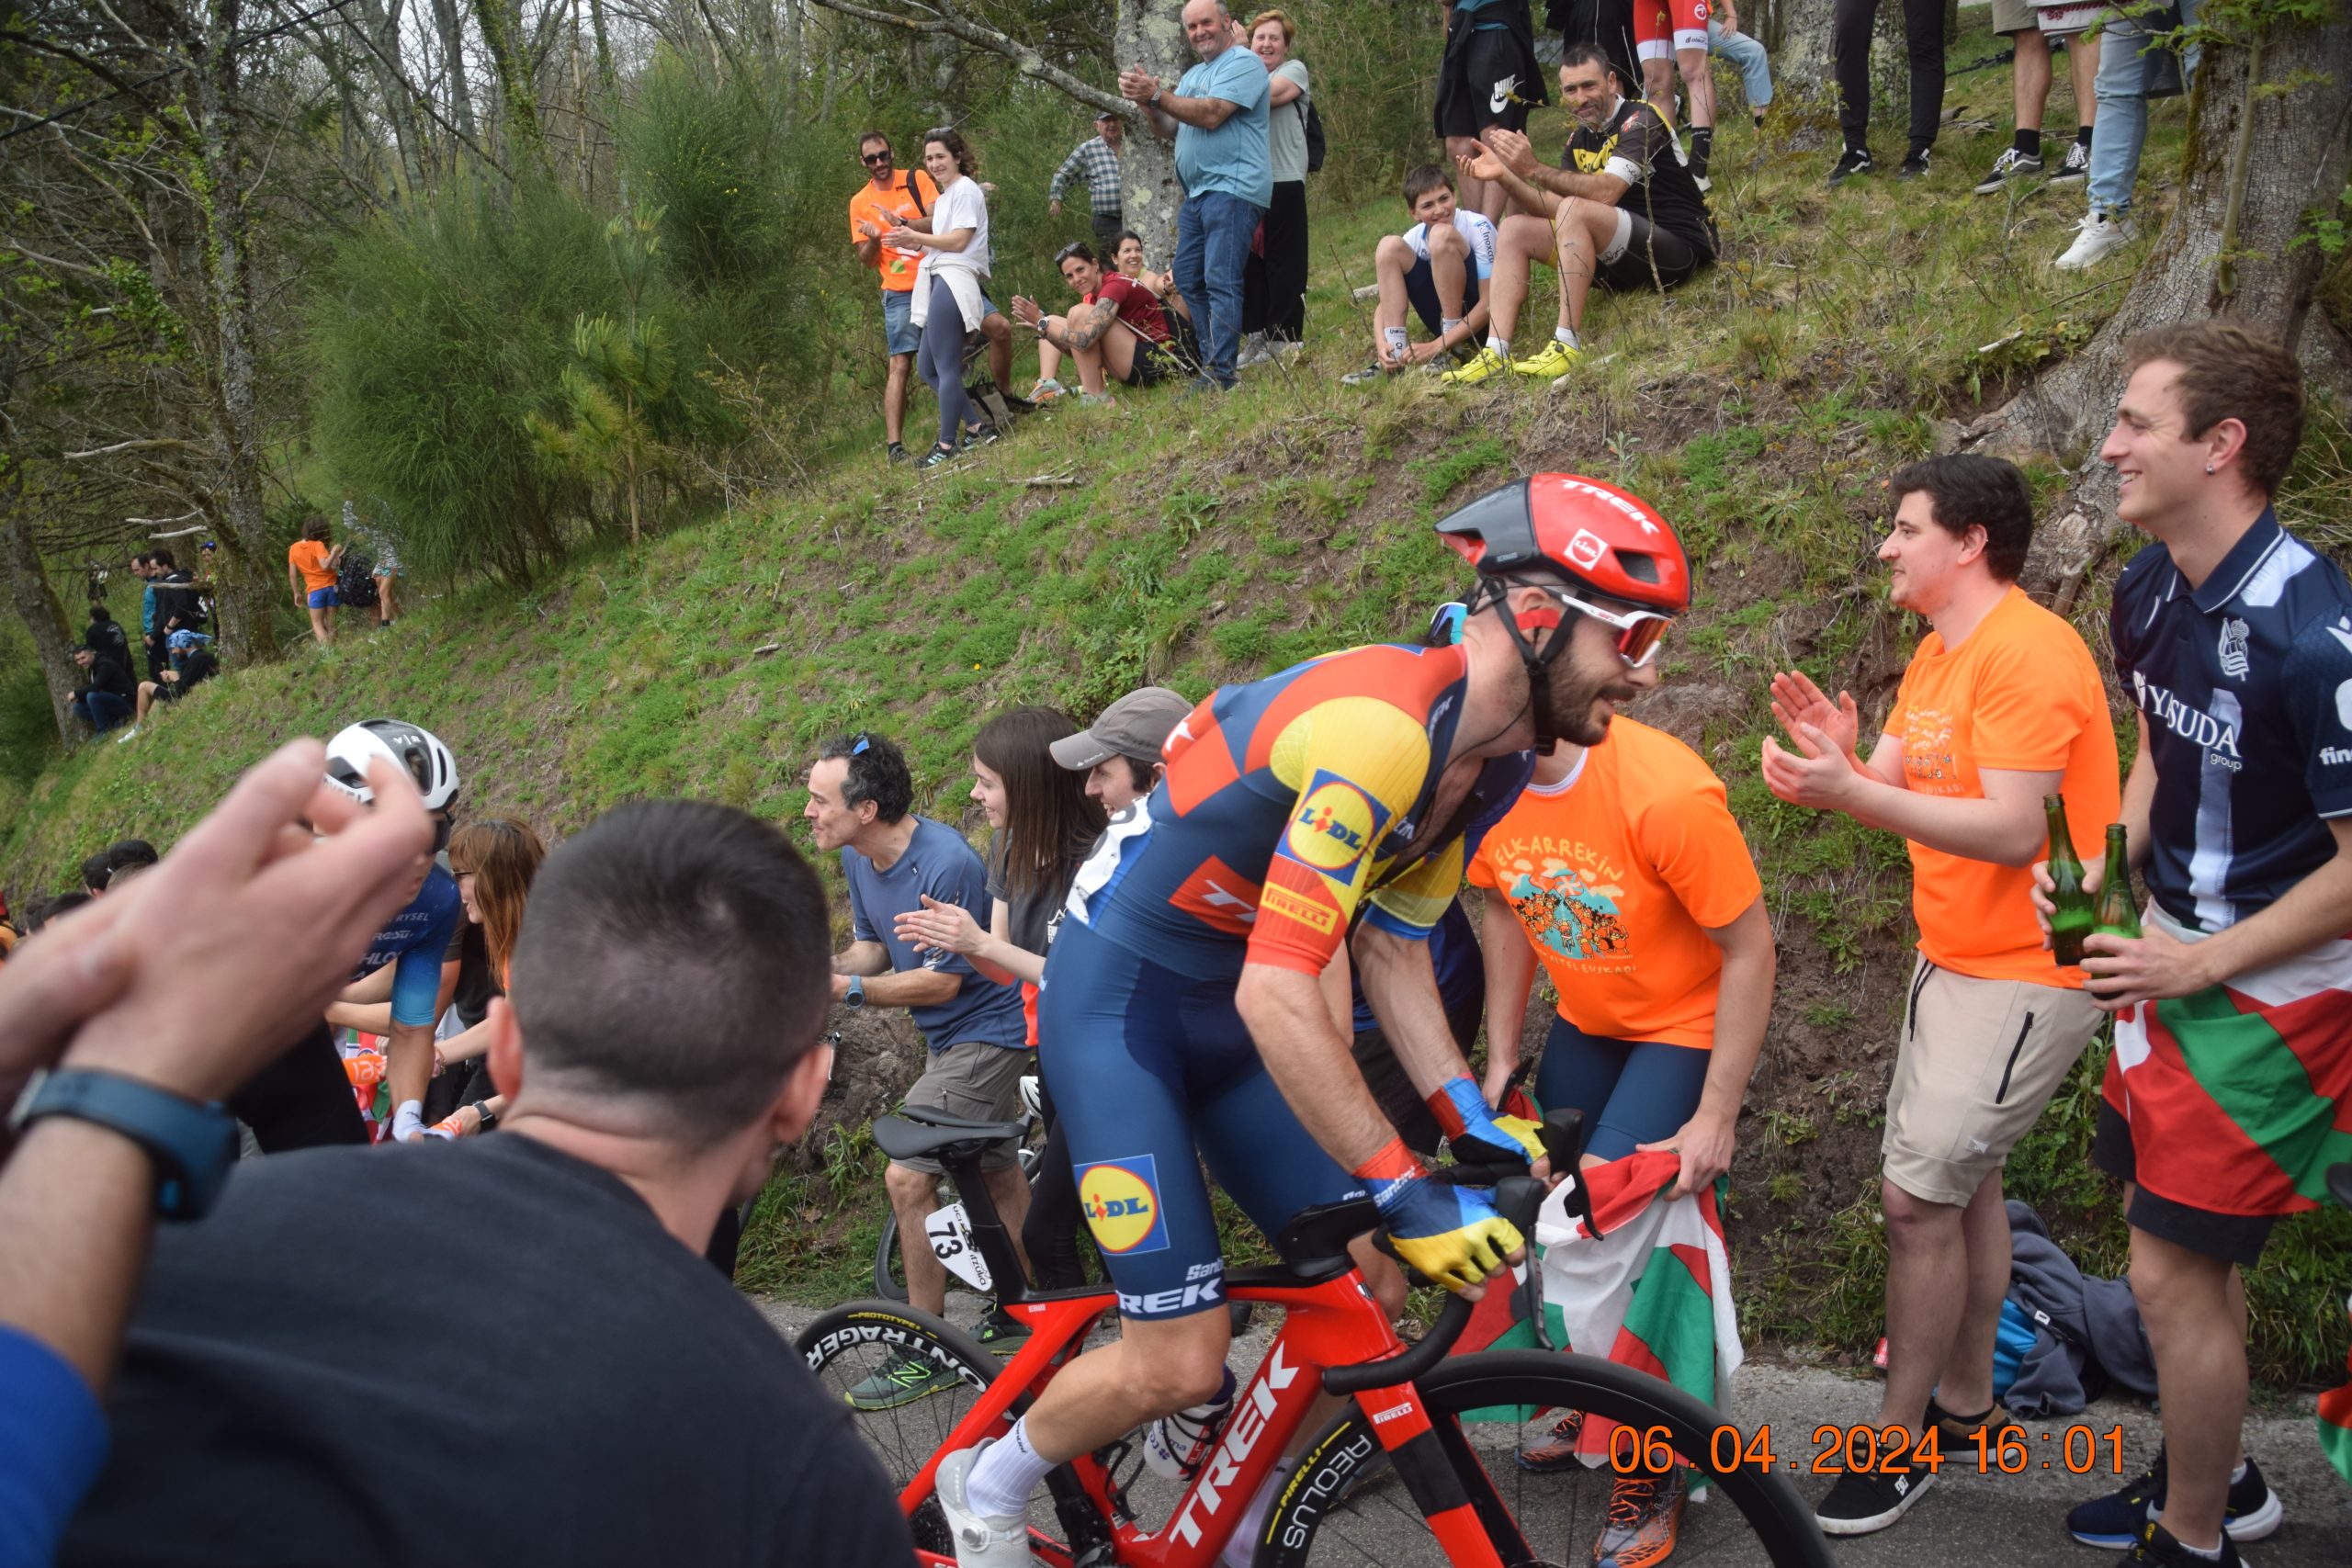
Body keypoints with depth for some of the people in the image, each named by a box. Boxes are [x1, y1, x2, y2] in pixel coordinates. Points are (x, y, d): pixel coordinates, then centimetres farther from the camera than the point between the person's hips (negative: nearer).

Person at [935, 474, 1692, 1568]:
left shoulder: (1492, 757, -1)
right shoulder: (1379, 725, -31)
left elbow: (1390, 949, 6)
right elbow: (1277, 994, -33)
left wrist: (1470, 1117, -4)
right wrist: (1406, 1196, -30)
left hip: (1226, 1020, 9)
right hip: (1117, 1000, -9)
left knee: (1369, 1295, 5)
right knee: (1181, 1363, -10)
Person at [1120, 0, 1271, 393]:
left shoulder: (1243, 63, -6)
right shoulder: (1193, 75, 23)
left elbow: (1211, 114, -18)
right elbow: (1166, 130, 17)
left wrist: (1157, 95, -15)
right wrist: (1145, 101, -1)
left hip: (1232, 190, -10)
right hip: (1196, 194, 10)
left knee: (1221, 282, -16)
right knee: (1189, 282, 11)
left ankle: (1219, 376, -19)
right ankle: (1209, 361, 17)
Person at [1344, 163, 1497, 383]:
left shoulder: (1477, 227, -17)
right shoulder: (1414, 239, -3)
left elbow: (1489, 302, -22)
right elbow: (1386, 302, -5)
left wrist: (1438, 346, -29)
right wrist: (1381, 343, -27)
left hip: (1477, 320, -5)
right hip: (1446, 320, 5)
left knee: (1442, 235, -26)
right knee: (1390, 246, -12)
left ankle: (1453, 349, -21)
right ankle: (1396, 355, -18)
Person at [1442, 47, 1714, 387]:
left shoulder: (1639, 120, -11)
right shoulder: (1579, 139, 13)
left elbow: (1606, 192, -27)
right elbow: (1553, 209, 4)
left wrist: (1535, 171, -31)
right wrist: (1506, 176, -9)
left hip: (1679, 249, -8)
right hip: (1625, 259, 9)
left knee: (1576, 210, -31)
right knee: (1514, 229, 2)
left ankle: (1567, 346, -33)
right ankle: (1496, 353, -15)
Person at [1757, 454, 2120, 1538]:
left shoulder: (2025, 651, -21)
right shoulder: (1939, 651, 10)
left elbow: (2015, 830, -28)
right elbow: (1892, 786, 5)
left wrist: (1849, 792, -34)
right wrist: (1840, 756, -16)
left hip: (2026, 972, -10)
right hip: (1955, 958, 10)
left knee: (1916, 1192, -9)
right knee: (1963, 1181, 17)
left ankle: (1902, 1444, 4)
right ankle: (1966, 1401, 32)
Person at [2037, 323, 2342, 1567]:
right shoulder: (2148, 590, -1)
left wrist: (2202, 964, -19)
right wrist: (2103, 863, 0)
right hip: (2174, 960, 8)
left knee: (2173, 1273, 0)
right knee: (2177, 1233, 20)